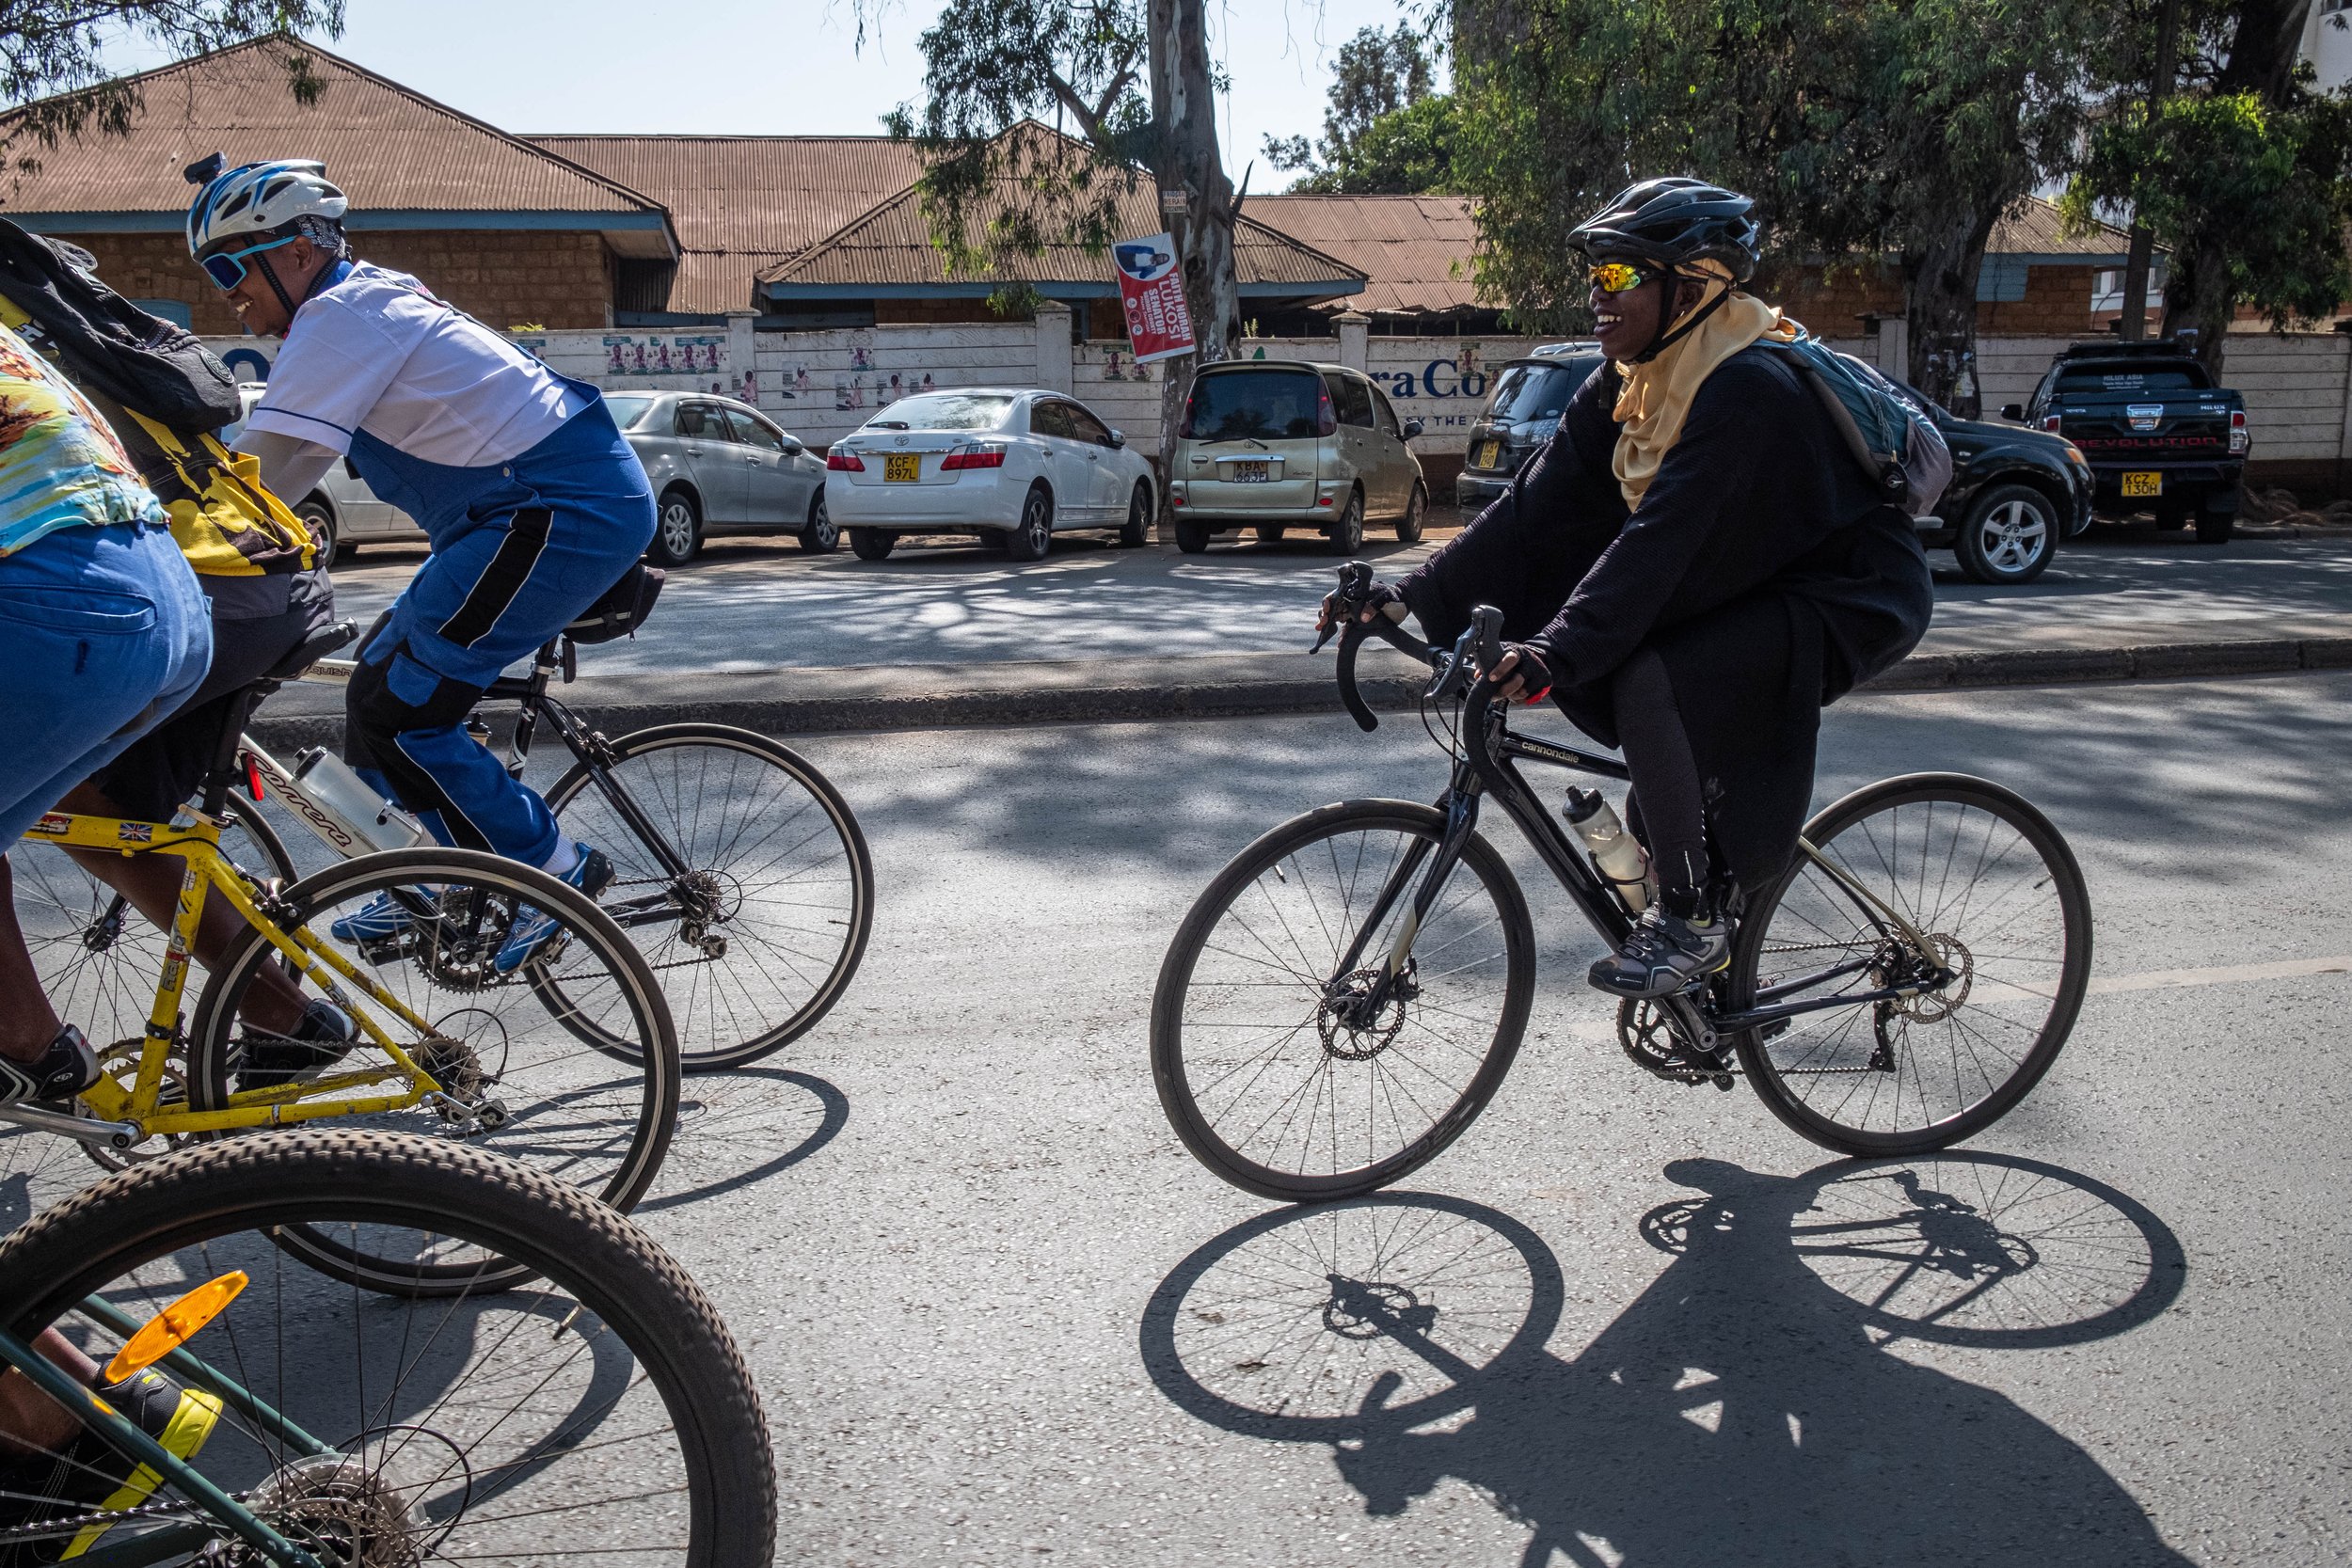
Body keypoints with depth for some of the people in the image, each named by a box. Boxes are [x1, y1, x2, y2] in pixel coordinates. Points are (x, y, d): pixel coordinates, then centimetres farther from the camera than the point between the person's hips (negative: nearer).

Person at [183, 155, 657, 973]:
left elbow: (261, 471, -18)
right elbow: (284, 468, 25)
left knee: (392, 710, -8)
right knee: (389, 671, 17)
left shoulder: (340, 316, -10)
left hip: (563, 509, -10)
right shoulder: (370, 301, 20)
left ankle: (555, 872, -1)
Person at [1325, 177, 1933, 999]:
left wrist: (1556, 651, -48)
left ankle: (1692, 918, -11)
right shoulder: (1629, 383, -1)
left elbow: (1660, 541, -38)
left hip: (1843, 601, -9)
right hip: (1747, 587, 9)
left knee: (1649, 682, -29)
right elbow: (1536, 504, -6)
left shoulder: (1748, 390, -27)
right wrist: (1411, 595, -15)